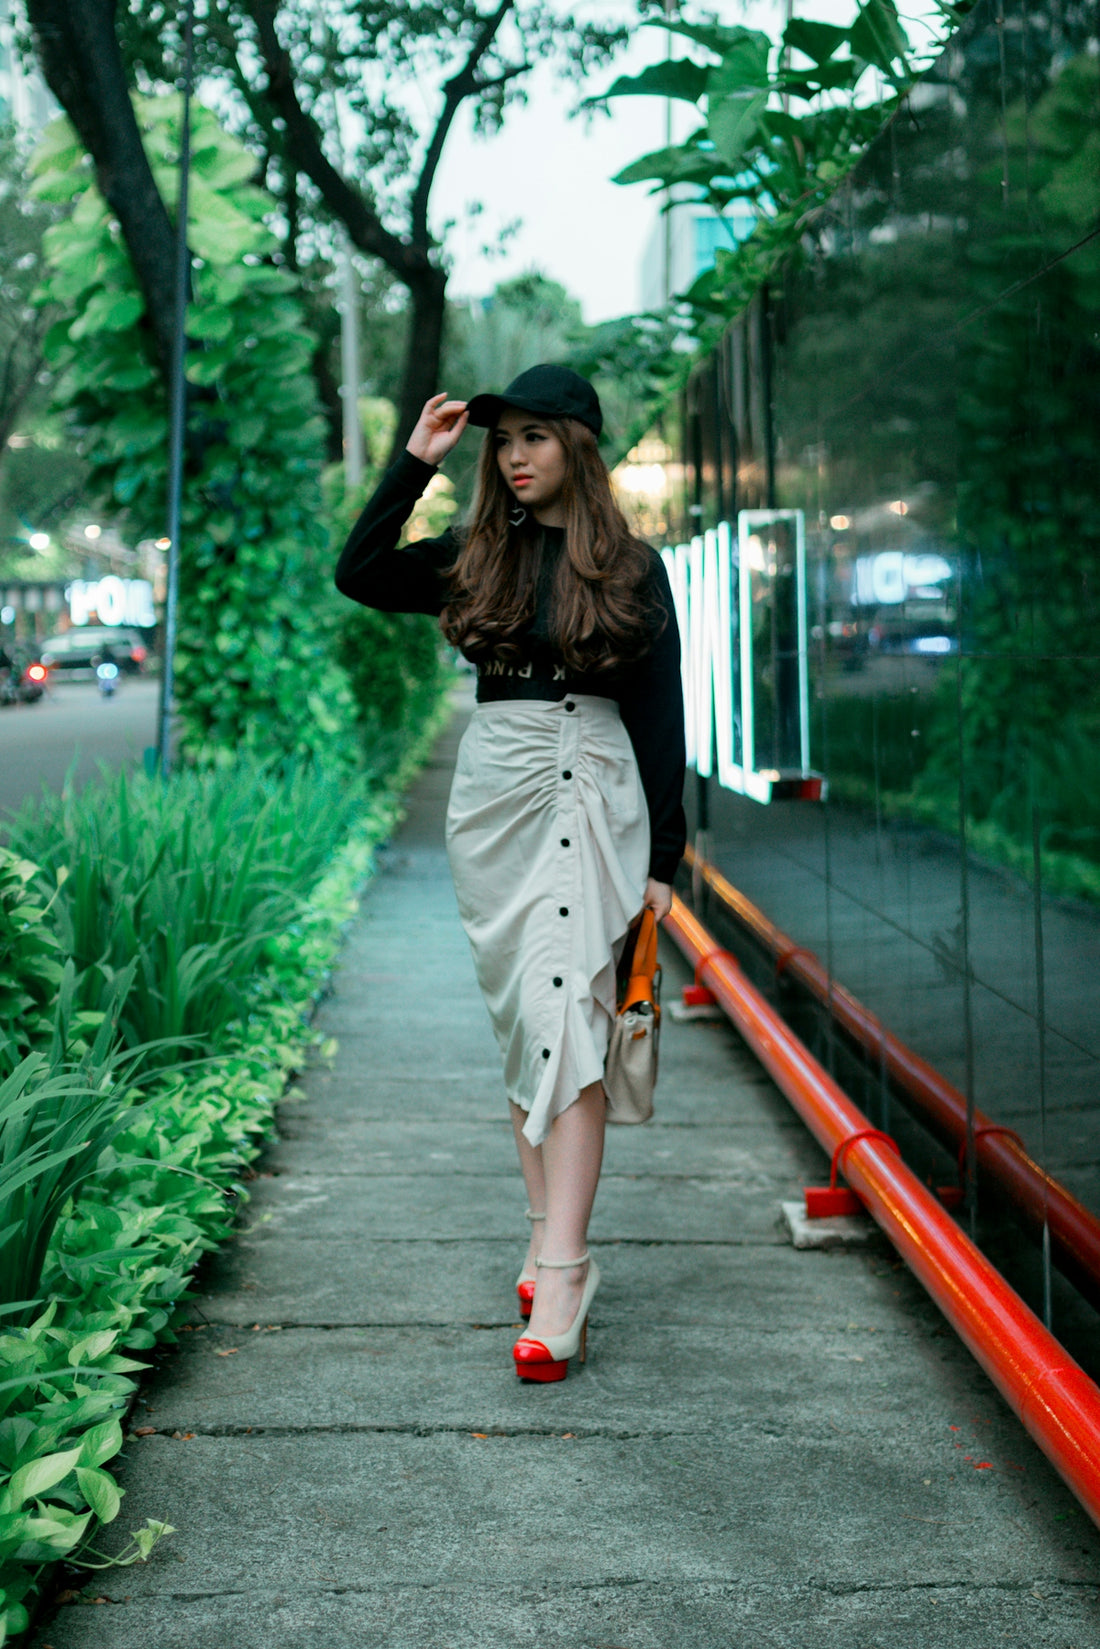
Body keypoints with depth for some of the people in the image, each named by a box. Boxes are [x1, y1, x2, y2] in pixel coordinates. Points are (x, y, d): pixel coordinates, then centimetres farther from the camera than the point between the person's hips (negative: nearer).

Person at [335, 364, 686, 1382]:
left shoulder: (630, 567, 3)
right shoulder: (476, 559, 12)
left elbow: (659, 715, 2)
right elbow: (358, 575, 4)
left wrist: (662, 858, -2)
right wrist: (416, 462, 2)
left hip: (592, 791, -4)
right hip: (494, 791, 4)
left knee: (563, 1019, -14)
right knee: (520, 1024, 6)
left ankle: (560, 1270, -17)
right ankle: (551, 1236, 14)